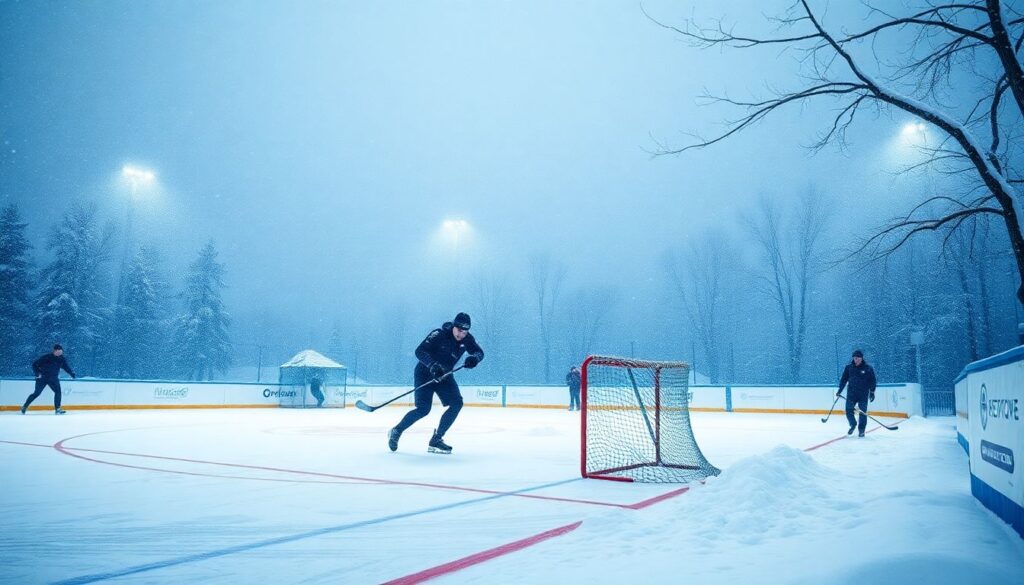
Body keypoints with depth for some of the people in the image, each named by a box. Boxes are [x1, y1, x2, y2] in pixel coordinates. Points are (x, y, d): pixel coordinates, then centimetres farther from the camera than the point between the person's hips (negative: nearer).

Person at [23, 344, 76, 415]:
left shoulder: (61, 359, -2)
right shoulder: (46, 357, -17)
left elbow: (66, 367, 9)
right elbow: (34, 364, -10)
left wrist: (72, 374, -5)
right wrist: (38, 374, -19)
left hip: (53, 378, 4)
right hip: (42, 377, -4)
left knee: (58, 391, -12)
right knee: (37, 393, -4)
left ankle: (57, 409, -8)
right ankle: (24, 407, 13)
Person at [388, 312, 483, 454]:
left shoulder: (467, 339, -7)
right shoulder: (439, 335, -24)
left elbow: (479, 352, -3)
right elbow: (420, 351, -30)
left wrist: (474, 358, -27)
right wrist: (432, 365, -45)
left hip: (444, 374, 6)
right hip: (425, 373, -6)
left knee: (457, 403, -11)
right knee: (423, 409, -16)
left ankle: (436, 440, -4)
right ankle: (396, 431, 7)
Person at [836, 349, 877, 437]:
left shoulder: (868, 368, -4)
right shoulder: (849, 367, 3)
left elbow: (872, 381, 0)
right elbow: (844, 379, 9)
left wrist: (872, 392, -5)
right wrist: (840, 390, 6)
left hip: (863, 394, -2)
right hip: (851, 393, 2)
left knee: (863, 412, -1)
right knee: (849, 410, -4)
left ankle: (861, 430, 11)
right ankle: (853, 425, 22)